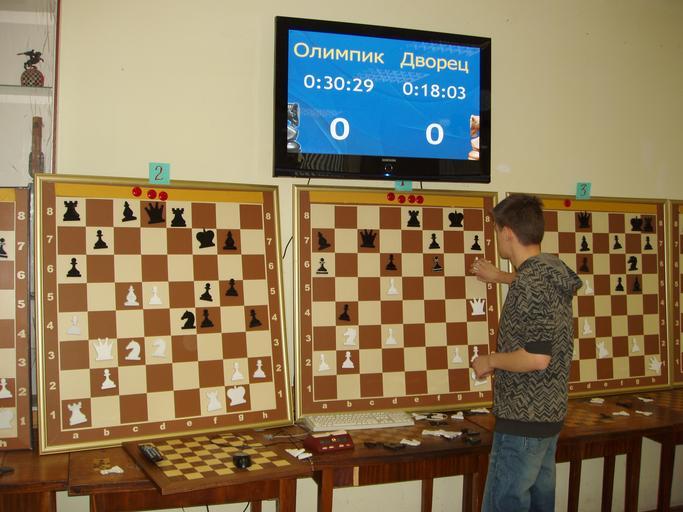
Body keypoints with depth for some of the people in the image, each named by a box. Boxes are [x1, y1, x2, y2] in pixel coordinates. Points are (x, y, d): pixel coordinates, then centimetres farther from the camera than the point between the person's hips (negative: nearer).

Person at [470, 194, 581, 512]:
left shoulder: (528, 284, -23)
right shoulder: (554, 268, 5)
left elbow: (537, 357, -29)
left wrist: (490, 361, -14)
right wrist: (502, 277, 39)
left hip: (523, 418, -10)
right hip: (551, 413, 10)